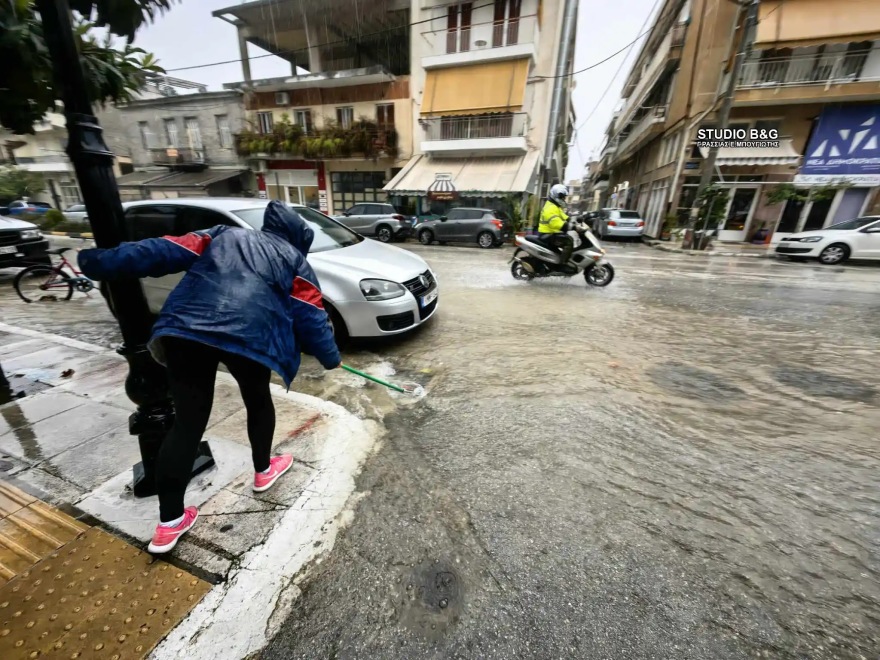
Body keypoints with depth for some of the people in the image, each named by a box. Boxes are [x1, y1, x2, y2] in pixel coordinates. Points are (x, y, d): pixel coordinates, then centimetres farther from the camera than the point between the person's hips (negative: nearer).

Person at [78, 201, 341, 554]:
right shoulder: (294, 260, 18)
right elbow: (311, 317, 13)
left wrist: (98, 261, 20)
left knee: (188, 421, 10)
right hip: (248, 336, -3)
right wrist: (330, 357, 22)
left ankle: (170, 521, 17)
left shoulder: (221, 234, 29)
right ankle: (263, 471, 41)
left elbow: (162, 252, 18)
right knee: (258, 401, 22)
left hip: (185, 329, 4)